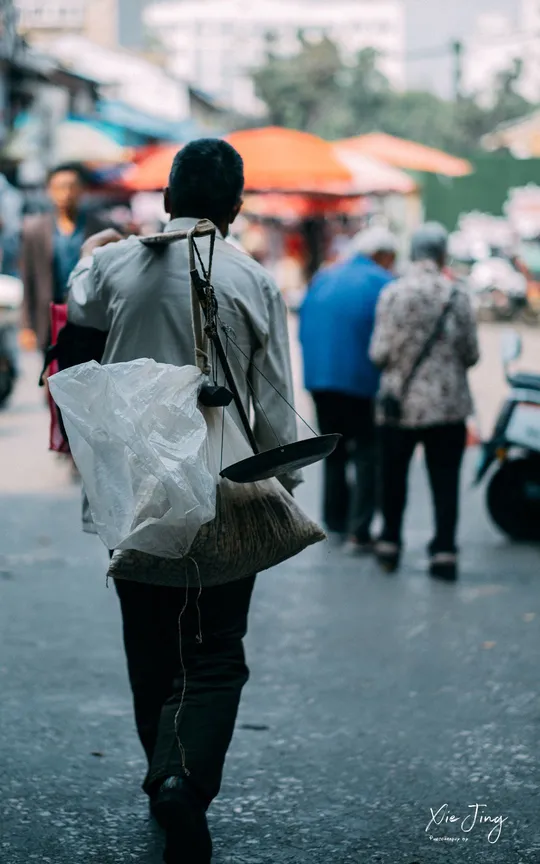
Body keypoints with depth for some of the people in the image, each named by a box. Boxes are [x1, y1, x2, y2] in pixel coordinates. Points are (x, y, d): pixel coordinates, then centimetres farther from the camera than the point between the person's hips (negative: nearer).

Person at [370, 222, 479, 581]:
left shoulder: (393, 294, -8)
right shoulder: (458, 295, -7)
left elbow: (379, 353, -9)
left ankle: (390, 544, 24)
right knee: (445, 481, 5)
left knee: (394, 477, 16)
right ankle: (444, 552, 2)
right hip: (448, 404, 0)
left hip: (400, 403, 1)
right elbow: (471, 354, -4)